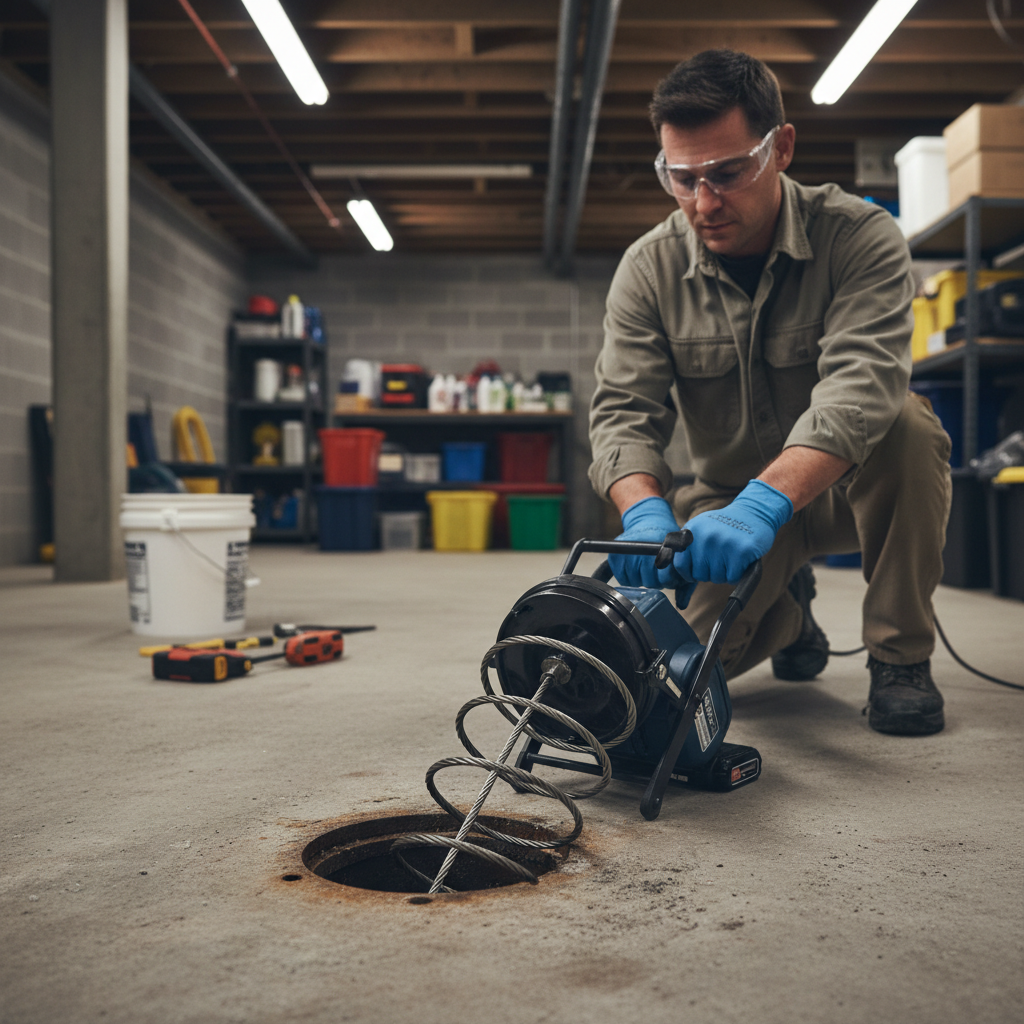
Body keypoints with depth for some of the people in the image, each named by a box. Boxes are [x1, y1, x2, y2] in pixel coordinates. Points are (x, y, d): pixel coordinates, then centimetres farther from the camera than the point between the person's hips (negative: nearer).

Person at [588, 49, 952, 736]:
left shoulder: (861, 237, -18)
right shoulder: (649, 269, -9)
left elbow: (860, 387, -34)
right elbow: (624, 411, -16)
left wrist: (765, 501, -51)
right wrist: (645, 510, -39)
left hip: (847, 486, -2)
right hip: (729, 496, 2)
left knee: (906, 423, -34)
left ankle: (901, 655, -14)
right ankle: (789, 610, 18)